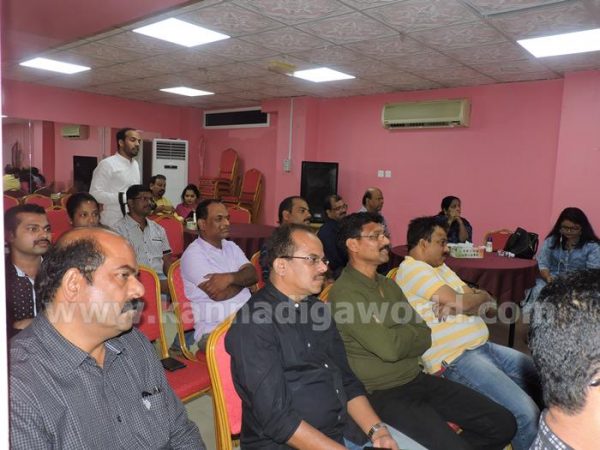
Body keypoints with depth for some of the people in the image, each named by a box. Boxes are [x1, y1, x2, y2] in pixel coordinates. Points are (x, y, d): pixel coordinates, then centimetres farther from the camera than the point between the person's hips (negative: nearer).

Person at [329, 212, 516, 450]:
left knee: (503, 424, 3)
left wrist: (397, 339, -13)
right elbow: (389, 348, -22)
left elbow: (425, 337, 7)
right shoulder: (345, 292, -15)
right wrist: (410, 333, -1)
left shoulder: (388, 284, 12)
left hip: (418, 379, 8)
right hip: (383, 394, -7)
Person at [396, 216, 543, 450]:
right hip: (454, 358, -10)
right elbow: (460, 302, -21)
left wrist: (457, 304, -10)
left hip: (484, 347, 10)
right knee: (526, 412, -20)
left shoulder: (441, 267, 18)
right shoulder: (413, 268, -11)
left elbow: (488, 304, 11)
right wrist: (481, 296, 2)